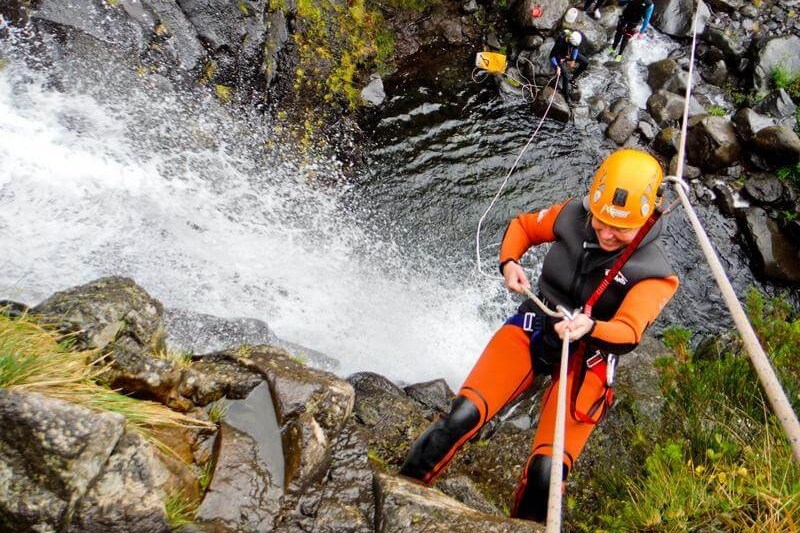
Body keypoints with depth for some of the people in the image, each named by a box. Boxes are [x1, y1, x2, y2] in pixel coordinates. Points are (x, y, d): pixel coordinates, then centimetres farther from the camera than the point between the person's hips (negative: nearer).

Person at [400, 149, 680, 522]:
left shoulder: (652, 272, -13)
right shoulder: (572, 216, -6)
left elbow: (628, 333, -22)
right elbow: (522, 225, 10)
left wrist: (590, 328, -44)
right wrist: (508, 262, -10)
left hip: (587, 358, -1)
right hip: (533, 328, 2)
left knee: (546, 473, -19)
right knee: (462, 415, -21)